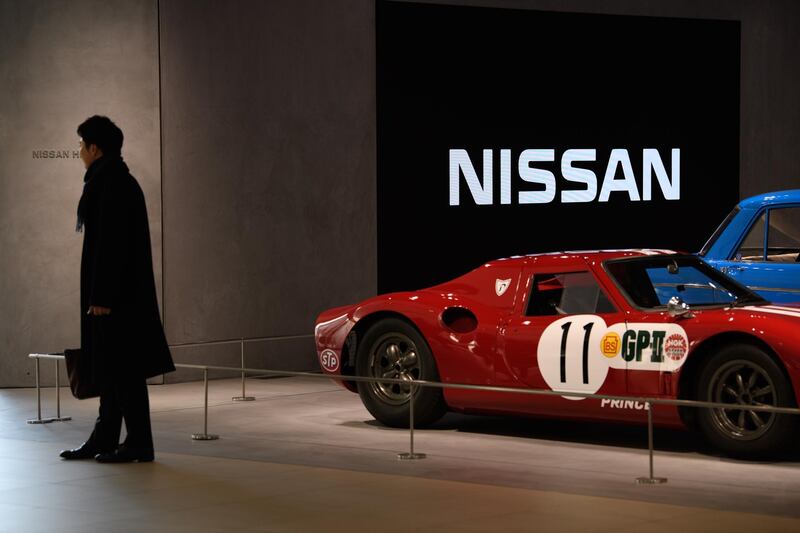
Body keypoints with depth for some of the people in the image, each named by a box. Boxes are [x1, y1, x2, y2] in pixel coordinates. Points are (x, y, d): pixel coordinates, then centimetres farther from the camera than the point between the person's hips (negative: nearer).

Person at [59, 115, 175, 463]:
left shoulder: (111, 185, -16)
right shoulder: (118, 181, 15)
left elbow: (110, 243, -21)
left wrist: (100, 297, -21)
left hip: (116, 293, -10)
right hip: (122, 291, 10)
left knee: (122, 368, -6)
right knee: (111, 367, 13)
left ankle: (139, 444, -2)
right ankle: (105, 438, 20)